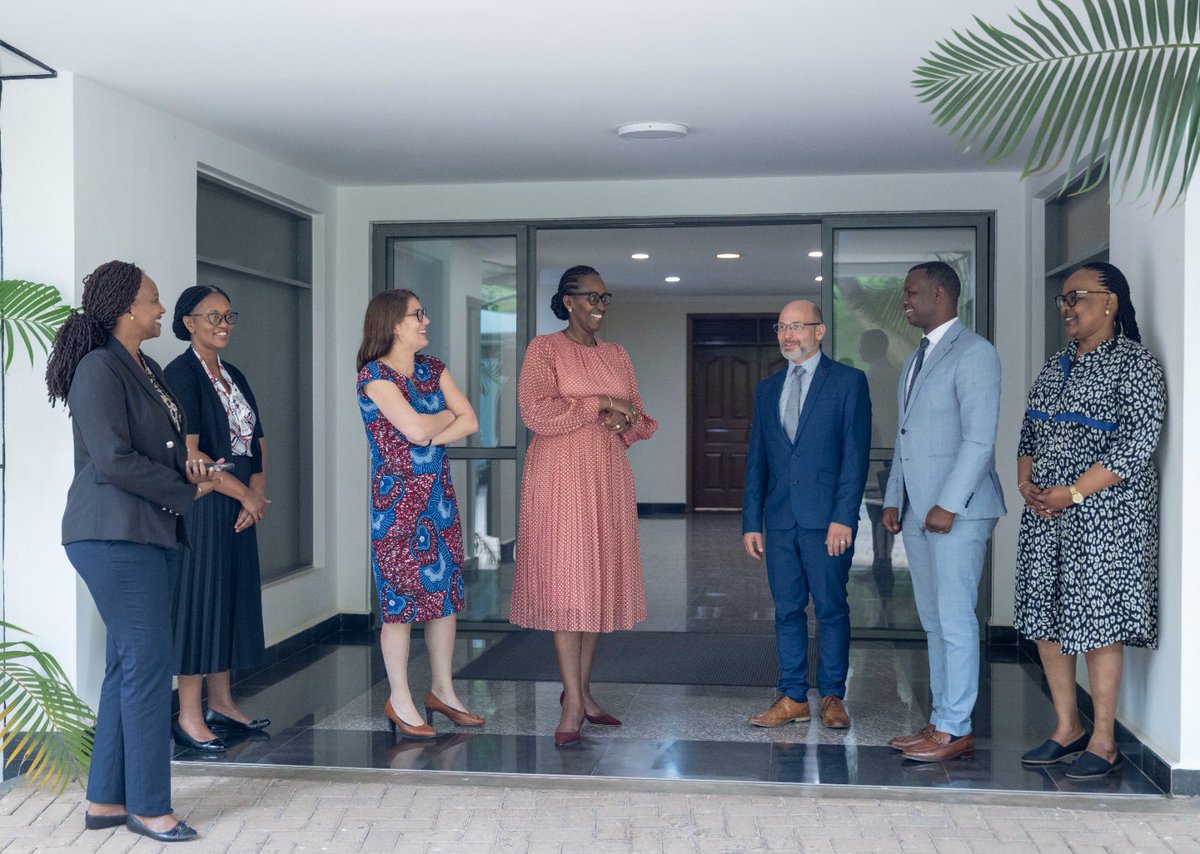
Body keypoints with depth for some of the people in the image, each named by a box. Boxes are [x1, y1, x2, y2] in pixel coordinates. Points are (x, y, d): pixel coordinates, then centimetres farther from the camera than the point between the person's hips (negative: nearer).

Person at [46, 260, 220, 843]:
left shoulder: (147, 370, 16)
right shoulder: (99, 370, -13)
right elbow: (114, 460, -20)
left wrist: (188, 468, 2)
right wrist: (187, 491, -11)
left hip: (151, 533, 10)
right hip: (114, 536, -10)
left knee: (128, 665, 12)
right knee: (147, 664, -6)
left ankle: (107, 800, 21)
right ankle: (149, 808, 5)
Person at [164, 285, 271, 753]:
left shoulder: (234, 376, 15)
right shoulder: (181, 373, -9)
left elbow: (258, 443, 14)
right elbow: (187, 453, -17)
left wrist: (257, 495, -2)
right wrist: (245, 494, -13)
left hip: (239, 503, 8)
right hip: (202, 501, -8)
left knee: (232, 598, 11)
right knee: (199, 597, -5)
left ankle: (220, 704, 22)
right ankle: (189, 717, 2)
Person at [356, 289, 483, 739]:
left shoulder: (433, 368, 10)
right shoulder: (374, 375, -10)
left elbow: (470, 421, 2)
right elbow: (415, 429, -20)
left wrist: (431, 437, -12)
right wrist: (448, 416, -1)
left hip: (438, 492, 7)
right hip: (397, 495, -6)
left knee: (446, 588, 8)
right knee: (401, 595, -1)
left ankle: (442, 690, 20)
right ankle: (399, 699, 10)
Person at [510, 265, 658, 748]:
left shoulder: (617, 355, 15)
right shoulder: (545, 348, -1)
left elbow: (642, 421, 18)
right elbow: (537, 411, -14)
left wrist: (625, 423, -6)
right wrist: (602, 403, -13)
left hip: (607, 477, 6)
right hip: (560, 476, -6)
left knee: (599, 580, 7)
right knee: (565, 581, -8)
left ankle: (581, 689, 18)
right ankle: (573, 703, -5)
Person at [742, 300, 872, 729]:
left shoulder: (848, 381, 0)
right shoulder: (767, 388, 14)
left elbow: (856, 454, -6)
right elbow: (756, 459, 14)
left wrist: (843, 517, -14)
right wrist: (751, 521, 8)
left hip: (827, 519, -4)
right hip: (780, 520, 4)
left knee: (832, 609, 3)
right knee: (787, 610, 8)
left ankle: (832, 697, 14)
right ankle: (793, 697, 16)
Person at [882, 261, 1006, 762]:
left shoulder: (974, 353, -8)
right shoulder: (916, 358, 20)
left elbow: (979, 438, -16)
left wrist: (948, 505, -19)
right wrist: (893, 499, 15)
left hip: (956, 512, -9)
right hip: (916, 511, 9)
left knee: (955, 620, -5)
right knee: (933, 622, 12)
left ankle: (956, 730, 2)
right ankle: (941, 721, 19)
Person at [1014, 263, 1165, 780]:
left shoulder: (1134, 362, -7)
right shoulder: (1057, 365, 15)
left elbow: (1139, 441, -15)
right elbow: (1030, 432, 19)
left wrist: (1074, 492, -18)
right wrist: (1025, 481, 0)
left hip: (1105, 512, -7)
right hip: (1046, 512, 8)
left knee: (1098, 621, -4)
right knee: (1045, 616, 9)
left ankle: (1103, 742, 8)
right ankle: (1067, 728, 22)